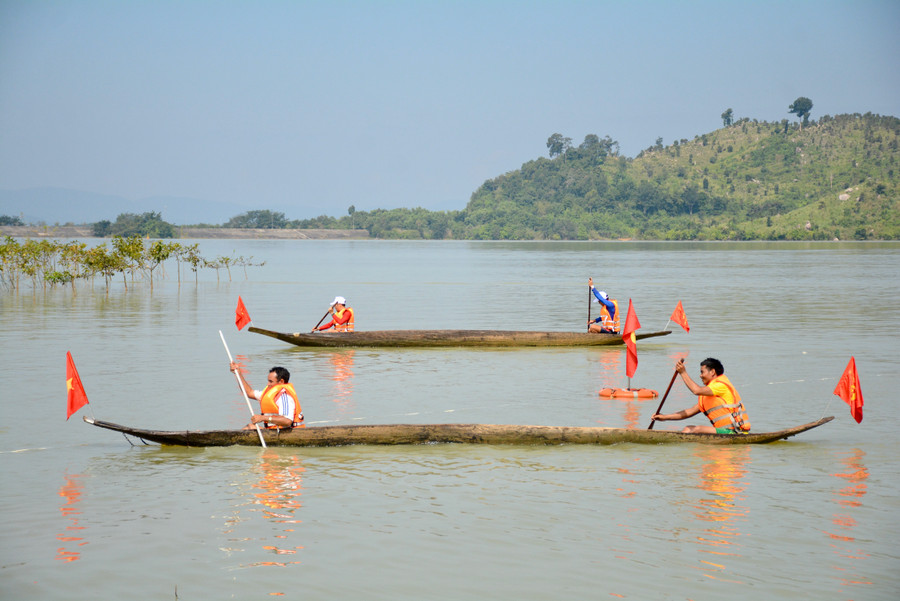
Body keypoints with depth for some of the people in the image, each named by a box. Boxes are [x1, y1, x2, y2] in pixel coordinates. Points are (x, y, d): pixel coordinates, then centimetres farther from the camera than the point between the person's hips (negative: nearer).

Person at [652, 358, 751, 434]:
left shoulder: (721, 385, -9)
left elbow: (697, 390, -22)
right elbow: (690, 412, 19)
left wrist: (683, 373, -12)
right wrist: (665, 417, 15)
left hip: (734, 433, -9)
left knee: (698, 429, -22)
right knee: (688, 429, 2)